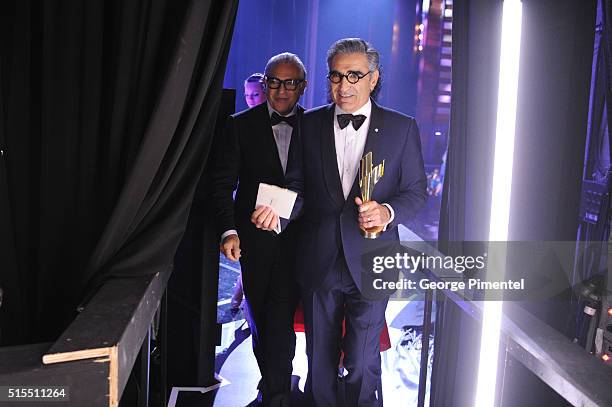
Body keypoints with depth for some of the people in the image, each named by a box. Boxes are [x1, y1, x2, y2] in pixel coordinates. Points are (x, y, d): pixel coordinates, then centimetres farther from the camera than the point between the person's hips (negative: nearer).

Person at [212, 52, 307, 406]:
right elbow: (223, 183, 0)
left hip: (296, 239, -2)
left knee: (280, 320, -8)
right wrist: (228, 230, -11)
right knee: (261, 319, 15)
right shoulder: (242, 125, 2)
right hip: (253, 238, 2)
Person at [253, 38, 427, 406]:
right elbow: (299, 187, 5)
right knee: (320, 361, 16)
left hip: (370, 264, -2)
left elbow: (416, 190, 2)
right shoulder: (310, 124, 4)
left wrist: (387, 212, -18)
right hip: (318, 262, 2)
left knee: (363, 363, 5)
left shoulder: (402, 127, -1)